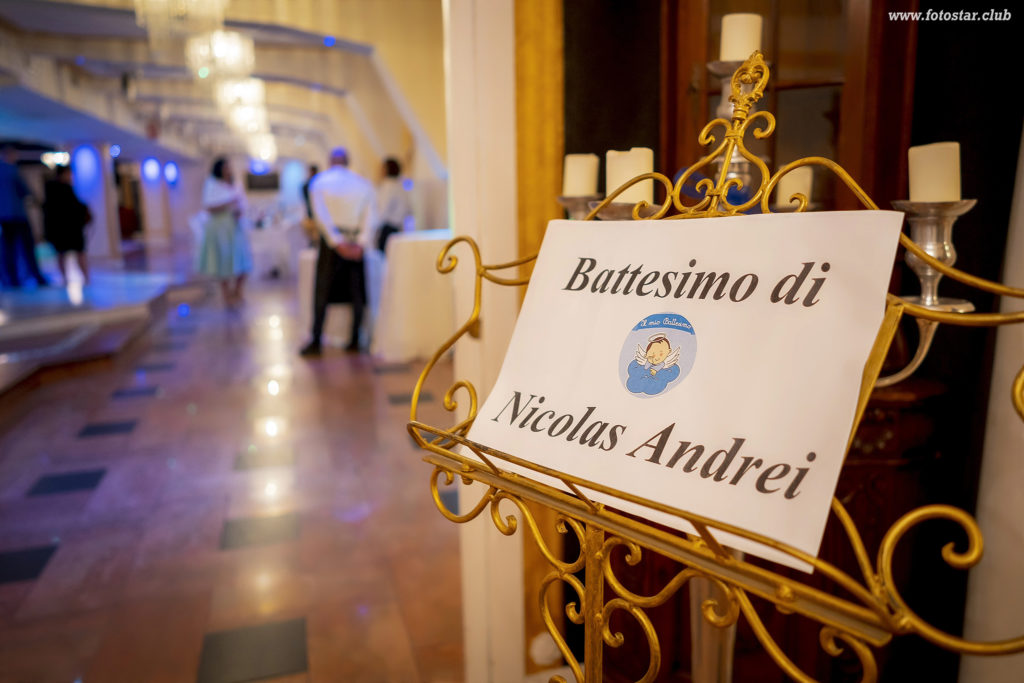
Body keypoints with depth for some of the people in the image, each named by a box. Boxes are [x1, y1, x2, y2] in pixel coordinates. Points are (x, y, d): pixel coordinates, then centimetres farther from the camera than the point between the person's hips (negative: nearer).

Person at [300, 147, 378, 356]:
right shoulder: (363, 183, 6)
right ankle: (355, 341, 8)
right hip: (356, 243, 2)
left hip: (331, 241, -2)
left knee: (322, 292, 3)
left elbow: (321, 216, -10)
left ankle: (316, 342, 2)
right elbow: (371, 217, -4)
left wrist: (337, 242, -12)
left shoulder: (319, 182, 1)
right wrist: (362, 243, -9)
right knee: (356, 292, 7)